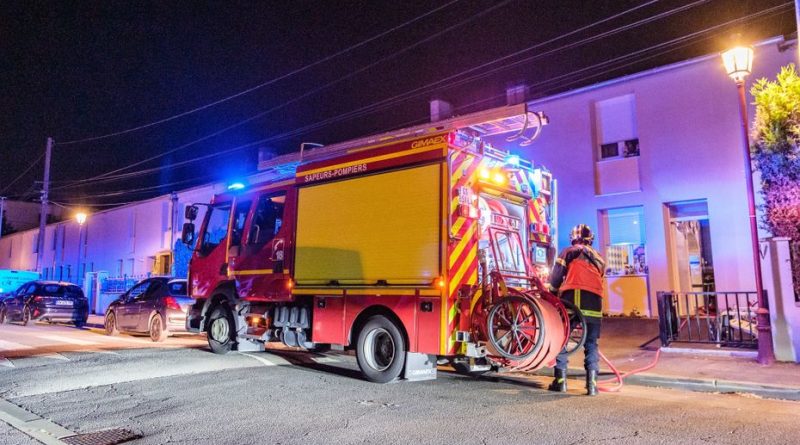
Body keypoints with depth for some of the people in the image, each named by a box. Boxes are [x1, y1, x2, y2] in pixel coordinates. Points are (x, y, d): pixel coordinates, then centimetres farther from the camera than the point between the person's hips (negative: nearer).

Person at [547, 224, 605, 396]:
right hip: (594, 300, 3)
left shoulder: (569, 252, 13)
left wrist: (553, 293, 22)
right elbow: (598, 279, 22)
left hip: (572, 298, -3)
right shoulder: (598, 258, 26)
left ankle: (560, 380, -1)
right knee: (591, 343, 10)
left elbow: (556, 276, 6)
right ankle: (592, 383, 0)